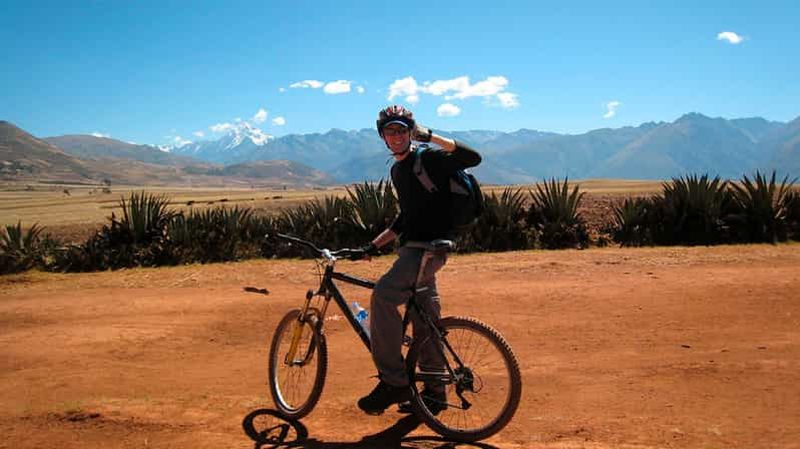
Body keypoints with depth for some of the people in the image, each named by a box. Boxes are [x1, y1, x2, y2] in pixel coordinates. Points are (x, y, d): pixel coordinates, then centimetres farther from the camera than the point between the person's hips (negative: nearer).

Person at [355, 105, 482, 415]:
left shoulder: (428, 160, -8)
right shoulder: (397, 171, 18)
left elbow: (473, 157, -23)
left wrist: (430, 136, -22)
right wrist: (374, 244, 24)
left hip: (429, 247, -10)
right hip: (412, 248, 10)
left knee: (383, 294, -26)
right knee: (425, 319, 13)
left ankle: (393, 381, -19)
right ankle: (434, 393, 24)